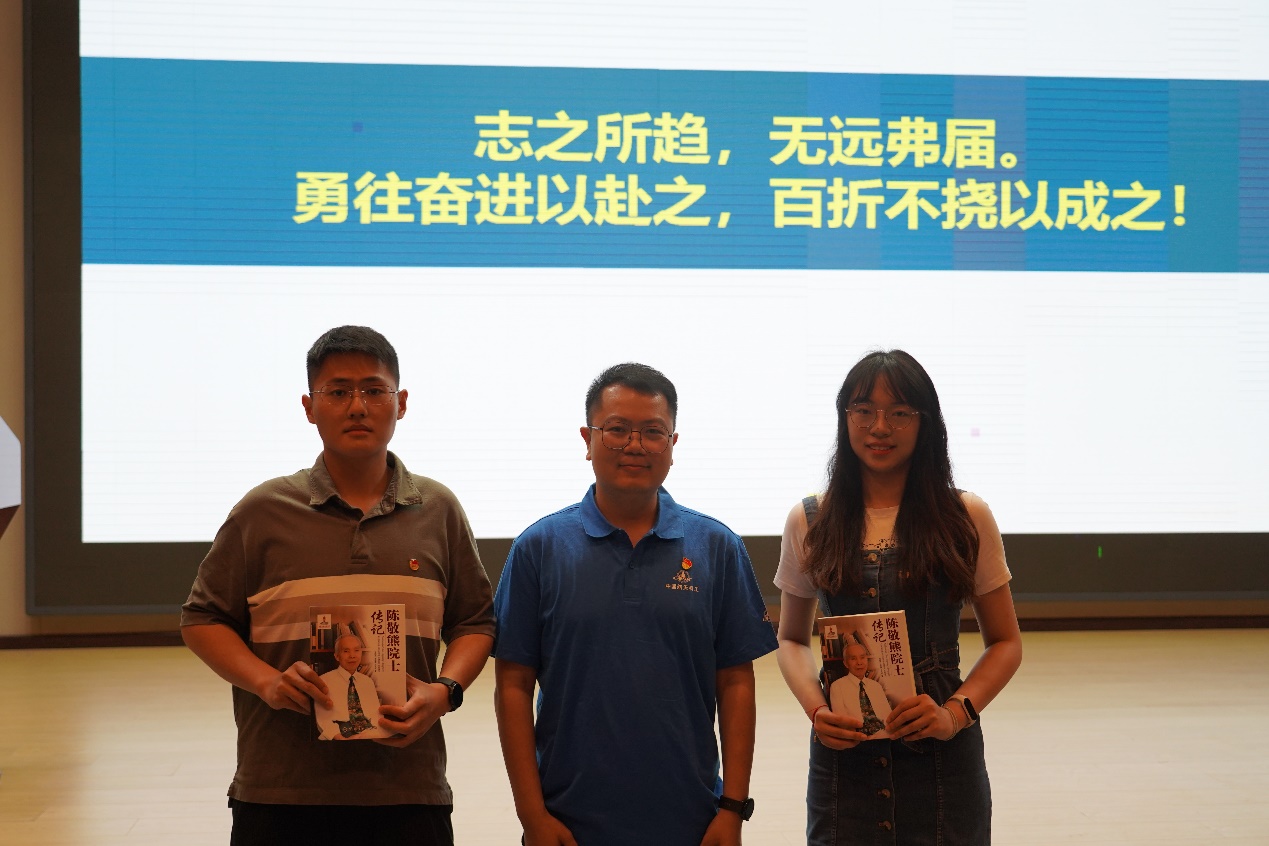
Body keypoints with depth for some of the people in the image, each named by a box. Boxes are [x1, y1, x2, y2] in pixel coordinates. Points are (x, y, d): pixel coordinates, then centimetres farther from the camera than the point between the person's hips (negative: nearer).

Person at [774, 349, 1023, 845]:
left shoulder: (967, 519, -1)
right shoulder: (809, 522, 4)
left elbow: (1005, 643, 4)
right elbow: (791, 639, 12)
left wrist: (957, 712, -12)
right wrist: (816, 709, -6)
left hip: (943, 758, -1)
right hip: (842, 752, 1)